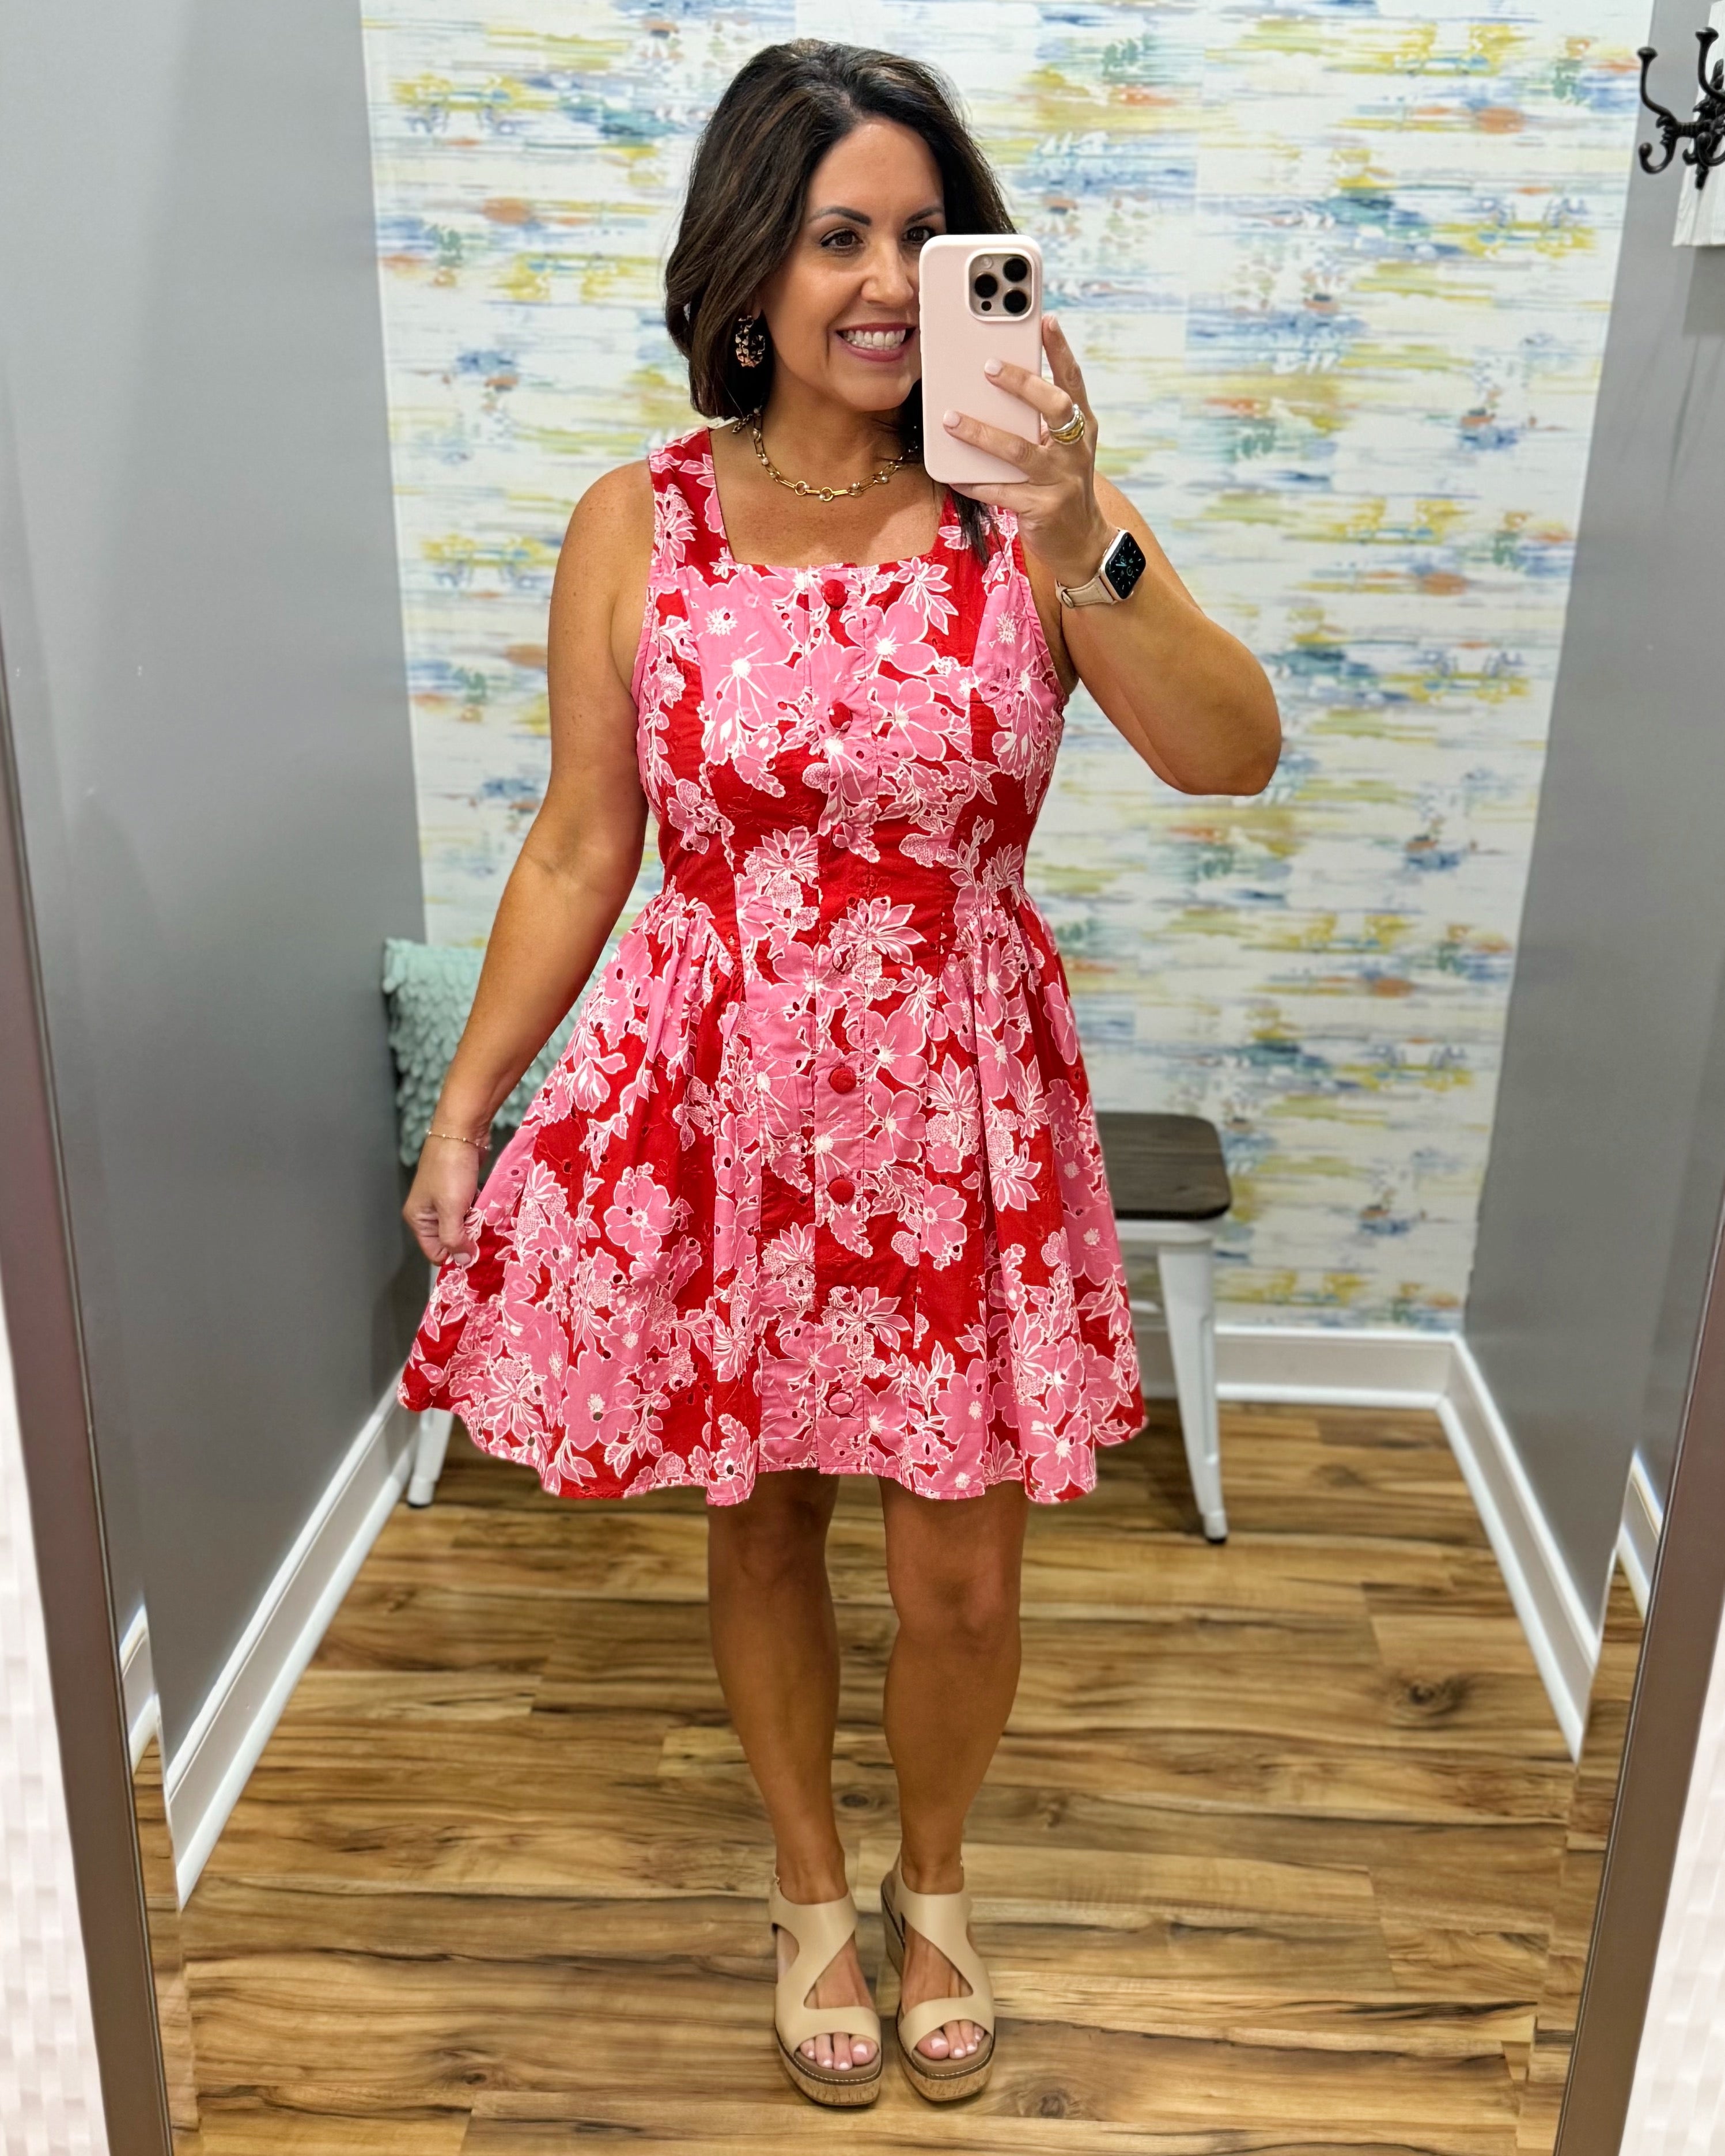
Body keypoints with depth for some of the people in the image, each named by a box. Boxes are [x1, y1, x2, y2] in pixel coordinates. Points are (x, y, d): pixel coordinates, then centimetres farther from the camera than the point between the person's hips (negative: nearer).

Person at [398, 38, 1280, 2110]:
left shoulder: (1035, 500, -5)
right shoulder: (638, 526, -4)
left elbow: (1234, 755, -16)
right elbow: (577, 851, 1)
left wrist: (1078, 548, -30)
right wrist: (464, 1108, 3)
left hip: (963, 1101, 0)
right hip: (719, 1101, 0)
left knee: (961, 1578, 10)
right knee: (762, 1529, 17)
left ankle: (933, 1878, 44)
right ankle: (811, 1884, 46)